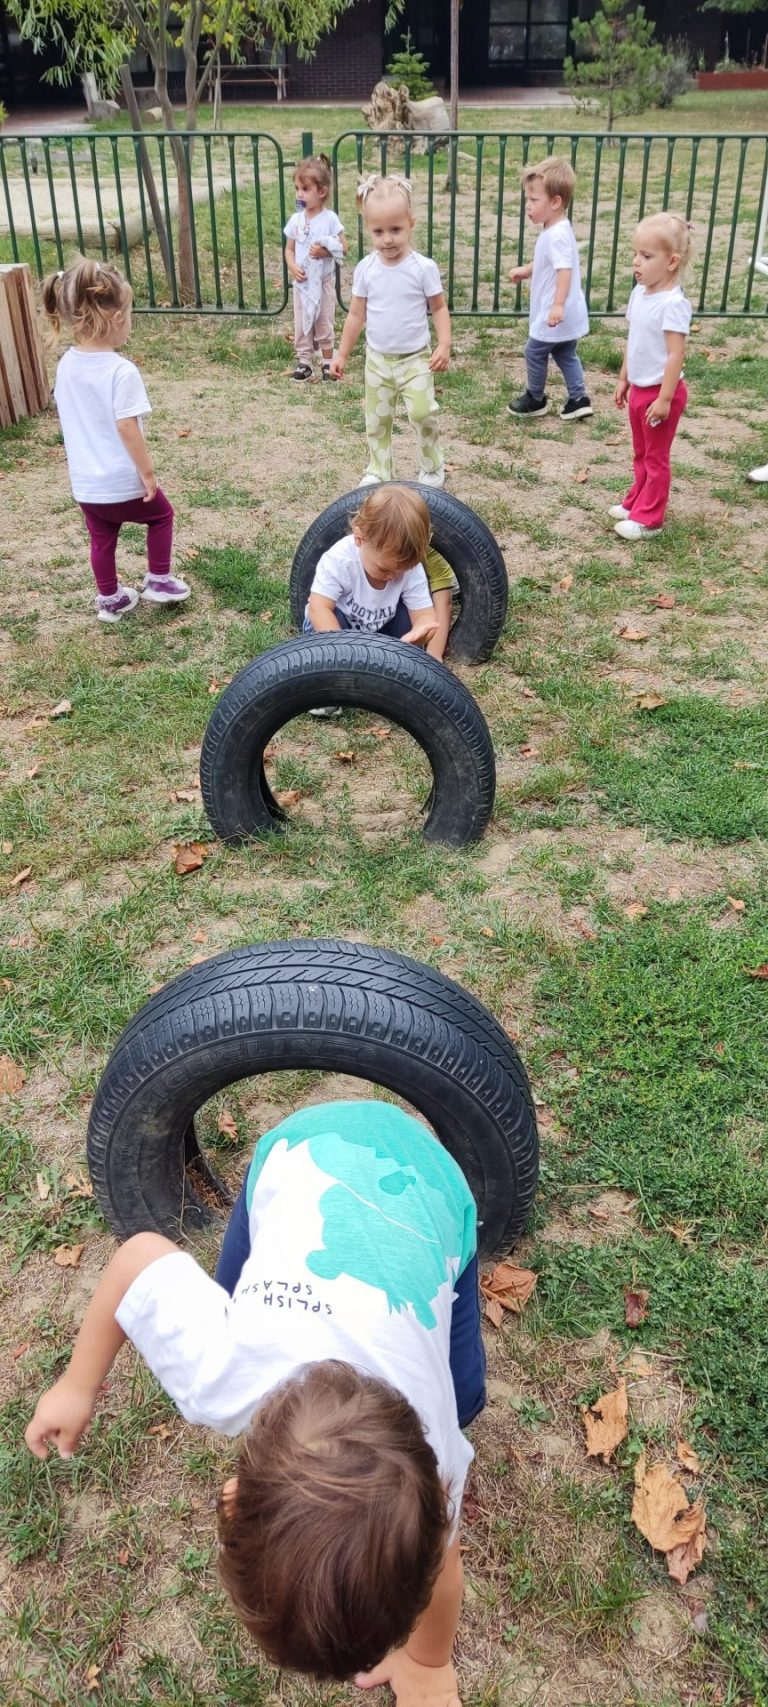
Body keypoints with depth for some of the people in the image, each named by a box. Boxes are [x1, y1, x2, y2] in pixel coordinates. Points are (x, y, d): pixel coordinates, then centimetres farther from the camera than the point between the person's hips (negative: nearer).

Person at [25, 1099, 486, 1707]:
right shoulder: (217, 1377, -36)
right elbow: (141, 1254, -17)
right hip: (307, 1146, 1)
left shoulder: (428, 1454, -32)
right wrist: (79, 1387, -4)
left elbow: (436, 1561, -9)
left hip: (427, 1180, 0)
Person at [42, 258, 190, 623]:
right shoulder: (121, 371, -22)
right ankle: (158, 580, 27)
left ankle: (110, 600, 33)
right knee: (161, 515, 21)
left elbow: (68, 418, 10)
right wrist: (148, 473, -14)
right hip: (123, 482, -6)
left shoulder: (66, 364, 0)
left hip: (84, 483, 6)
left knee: (102, 539, 22)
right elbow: (127, 428, -23)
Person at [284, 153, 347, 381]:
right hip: (301, 282, 4)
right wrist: (292, 267, -13)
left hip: (324, 281, -4)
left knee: (324, 323, 5)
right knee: (301, 323, 7)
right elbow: (289, 249, 6)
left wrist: (325, 251, -25)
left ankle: (328, 361, 17)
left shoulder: (330, 218, -10)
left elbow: (343, 248, -8)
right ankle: (304, 361, 15)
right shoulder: (295, 219, 1)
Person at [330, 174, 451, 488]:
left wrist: (444, 345, -16)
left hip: (416, 359, -3)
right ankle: (377, 471, 28)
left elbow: (439, 308, -3)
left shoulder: (423, 267, -12)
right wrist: (342, 354, 7)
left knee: (422, 414, -15)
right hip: (377, 359, 3)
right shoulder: (365, 269, -4)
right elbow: (356, 315, 5)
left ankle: (432, 467, 9)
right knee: (377, 421, 11)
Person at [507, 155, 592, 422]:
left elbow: (564, 270, -34)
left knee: (534, 351, 7)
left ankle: (535, 399, 23)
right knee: (565, 354, 18)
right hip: (567, 315, 10)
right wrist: (525, 271, 18)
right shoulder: (554, 230, 10)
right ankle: (579, 399, 19)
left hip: (555, 314, -10)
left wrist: (558, 305, -43)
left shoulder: (557, 235, -24)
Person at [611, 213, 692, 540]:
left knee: (656, 457, 5)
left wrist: (665, 398, -24)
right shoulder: (640, 293, 3)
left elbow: (676, 354, -24)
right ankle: (637, 501, 36)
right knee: (641, 453, 21)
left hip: (660, 392, -8)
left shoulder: (672, 303, -23)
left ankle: (648, 518, 13)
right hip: (639, 389, 8)